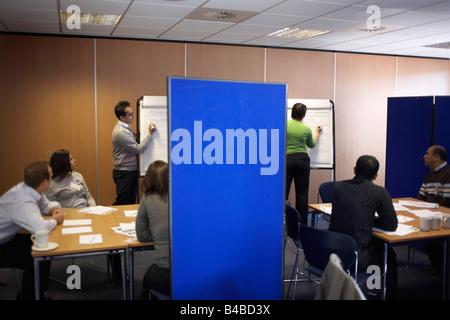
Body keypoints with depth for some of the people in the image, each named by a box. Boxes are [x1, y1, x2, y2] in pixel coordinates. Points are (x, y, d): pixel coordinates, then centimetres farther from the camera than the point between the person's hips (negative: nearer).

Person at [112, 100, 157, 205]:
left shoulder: (126, 127, 9)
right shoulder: (120, 132, -22)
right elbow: (138, 149, -22)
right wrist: (150, 134, -18)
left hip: (131, 170, 9)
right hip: (124, 173, -9)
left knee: (131, 202, 13)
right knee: (122, 203, -2)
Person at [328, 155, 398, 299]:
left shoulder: (337, 187, 3)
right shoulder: (380, 192, -9)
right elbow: (392, 225, -1)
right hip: (356, 259, -5)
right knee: (389, 253, 26)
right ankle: (389, 294, 41)